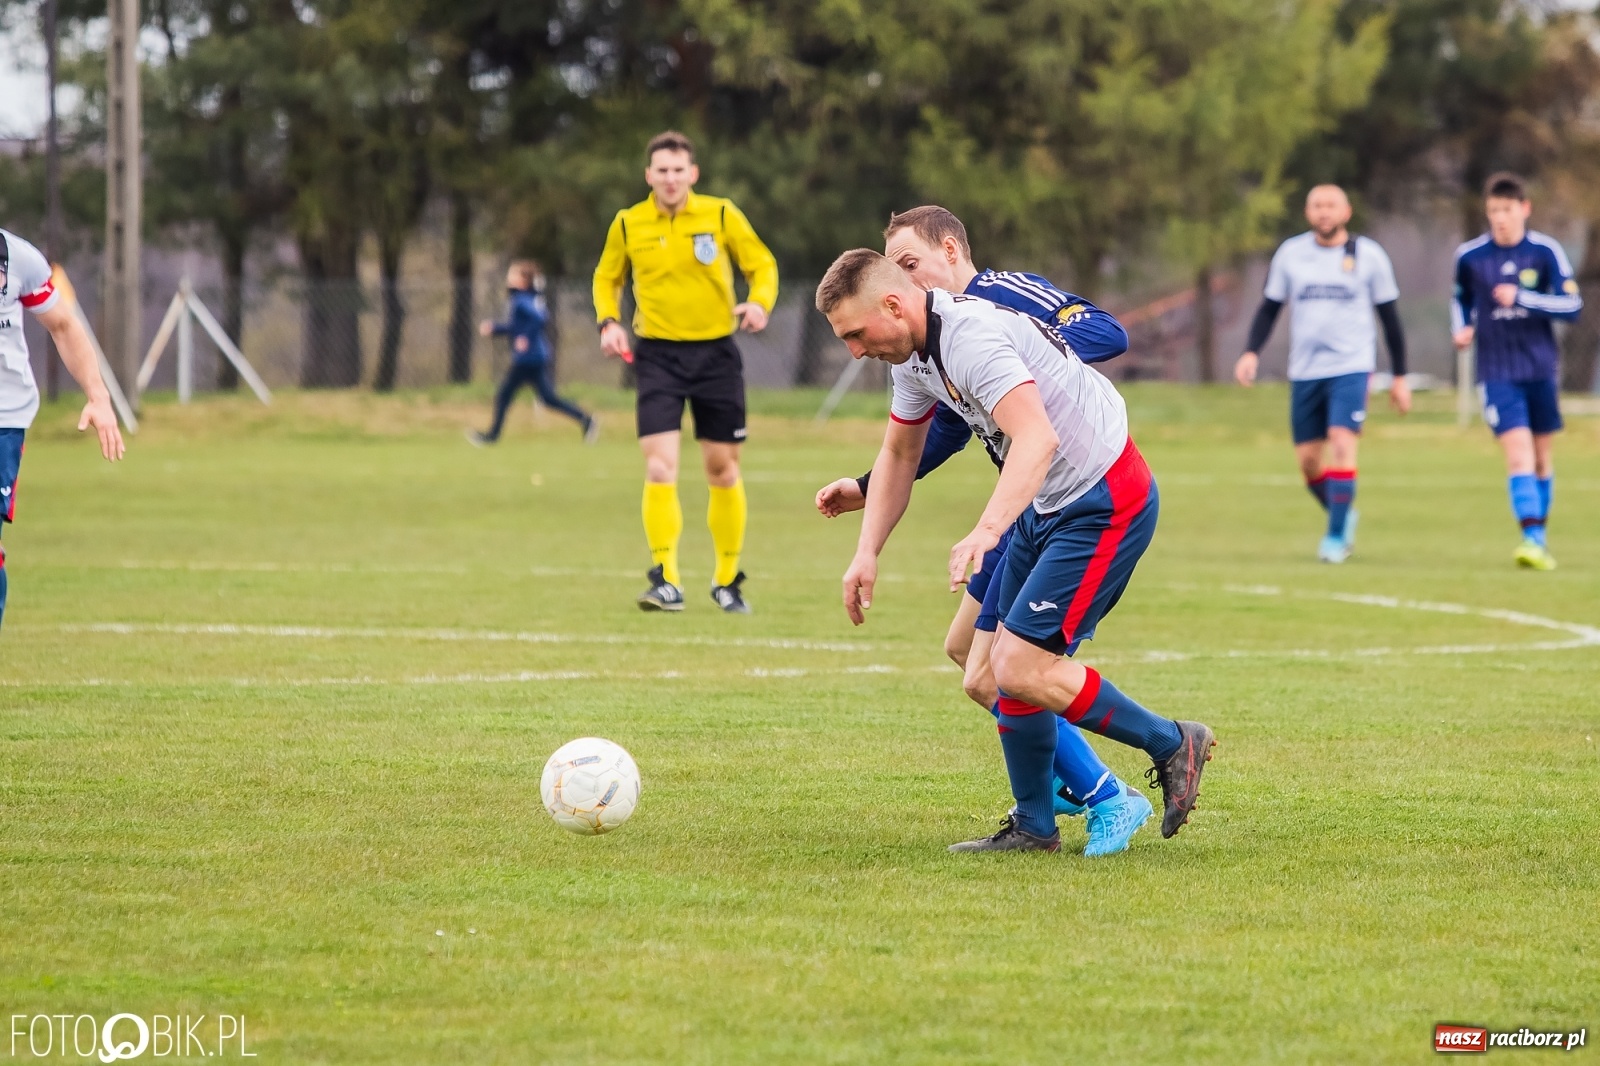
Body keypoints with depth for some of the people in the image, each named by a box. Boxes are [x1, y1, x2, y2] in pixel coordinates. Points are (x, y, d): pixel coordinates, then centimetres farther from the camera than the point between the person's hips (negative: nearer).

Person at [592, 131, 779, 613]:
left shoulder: (721, 216, -3)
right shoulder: (628, 224, 1)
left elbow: (762, 264, 5)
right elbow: (607, 278, 16)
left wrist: (760, 303, -15)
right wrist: (608, 321, -2)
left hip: (715, 352, 0)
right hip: (658, 355, 0)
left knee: (722, 468, 7)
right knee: (660, 468, -14)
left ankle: (727, 580, 22)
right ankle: (666, 582, -12)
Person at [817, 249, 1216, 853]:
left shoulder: (970, 337, -27)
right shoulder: (912, 353, 5)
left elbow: (1038, 438, -42)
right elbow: (899, 454, 20)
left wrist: (987, 530, -53)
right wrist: (867, 553, 11)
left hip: (1104, 503, -10)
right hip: (1046, 504, 10)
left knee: (1021, 670, -14)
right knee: (1007, 666, 8)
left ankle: (1172, 746, 3)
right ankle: (1033, 827, 20)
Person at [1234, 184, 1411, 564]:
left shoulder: (1368, 255, 1)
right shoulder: (1291, 253, 6)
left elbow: (1389, 316, 8)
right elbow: (1269, 307, 11)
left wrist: (1400, 377, 8)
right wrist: (1251, 352, -5)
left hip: (1351, 366, -3)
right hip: (1304, 371, 3)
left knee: (1342, 443, -19)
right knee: (1308, 459, 4)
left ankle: (1336, 536, -12)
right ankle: (1344, 515, 30)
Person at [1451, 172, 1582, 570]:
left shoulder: (1545, 251, -4)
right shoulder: (1470, 256, -1)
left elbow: (1572, 305, -8)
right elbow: (1462, 298, 18)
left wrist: (1522, 298, -19)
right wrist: (1462, 329, -2)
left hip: (1541, 369, 1)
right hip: (1497, 372, -1)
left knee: (1542, 457, 10)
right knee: (1518, 451, -17)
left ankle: (1540, 540, 24)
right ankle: (1531, 538, -24)